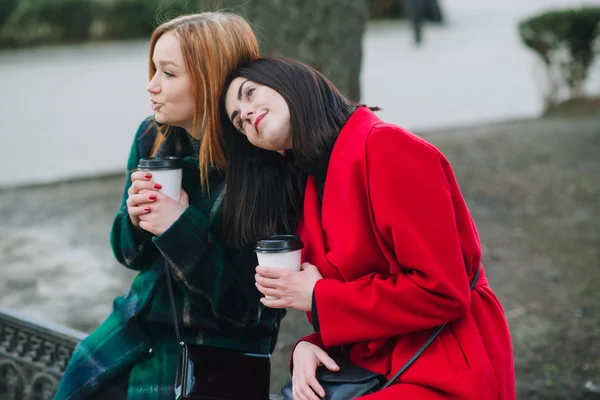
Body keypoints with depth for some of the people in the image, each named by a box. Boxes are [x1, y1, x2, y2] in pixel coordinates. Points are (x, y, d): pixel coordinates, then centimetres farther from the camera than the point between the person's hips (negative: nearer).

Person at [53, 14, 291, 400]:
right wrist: (136, 218, -12)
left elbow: (250, 304, -17)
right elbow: (130, 253, 10)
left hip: (221, 339, -6)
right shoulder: (153, 137, -1)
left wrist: (180, 227, -25)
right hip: (146, 320, 6)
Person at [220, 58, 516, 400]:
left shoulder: (385, 147, -15)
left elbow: (441, 291, -20)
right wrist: (308, 346, -8)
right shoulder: (316, 185, 10)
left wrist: (318, 298, -12)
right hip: (379, 368, 7)